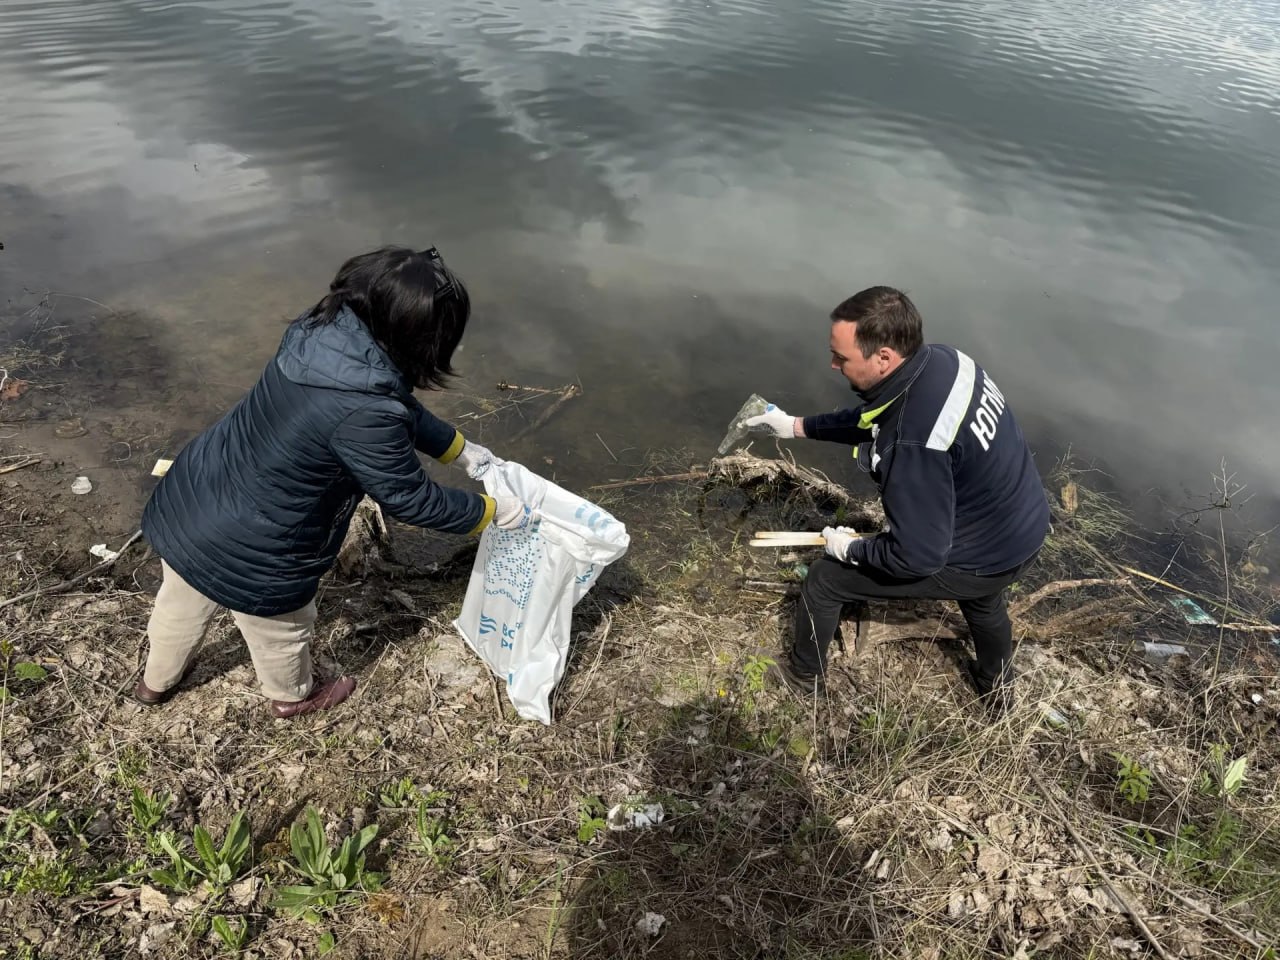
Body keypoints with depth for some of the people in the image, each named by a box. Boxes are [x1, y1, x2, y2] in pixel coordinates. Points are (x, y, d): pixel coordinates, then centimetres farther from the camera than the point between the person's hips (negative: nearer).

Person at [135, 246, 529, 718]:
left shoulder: (322, 332, -9)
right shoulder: (362, 411, -35)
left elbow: (399, 408, 6)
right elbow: (411, 498, -20)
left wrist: (461, 449, 14)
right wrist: (492, 510, -6)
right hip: (247, 554, -7)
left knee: (180, 605, 34)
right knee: (282, 629, 26)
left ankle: (156, 680, 64)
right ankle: (292, 696, 58)